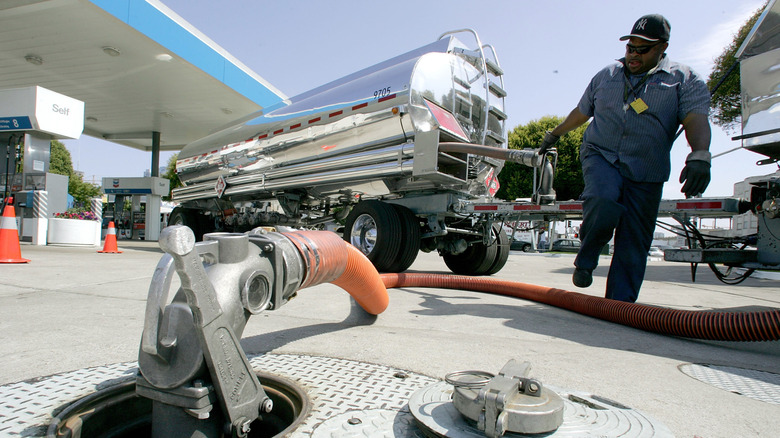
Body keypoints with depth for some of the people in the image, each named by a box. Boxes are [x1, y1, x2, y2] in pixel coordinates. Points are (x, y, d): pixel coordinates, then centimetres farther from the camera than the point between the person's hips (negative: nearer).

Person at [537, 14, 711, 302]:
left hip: (646, 174, 0)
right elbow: (581, 112, 28)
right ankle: (585, 261, -8)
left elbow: (696, 120, -10)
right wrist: (554, 134, 36)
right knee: (603, 203, -32)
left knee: (634, 243, -4)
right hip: (600, 155, 1)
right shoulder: (606, 76, 16)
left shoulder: (685, 80, 6)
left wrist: (699, 156, -29)